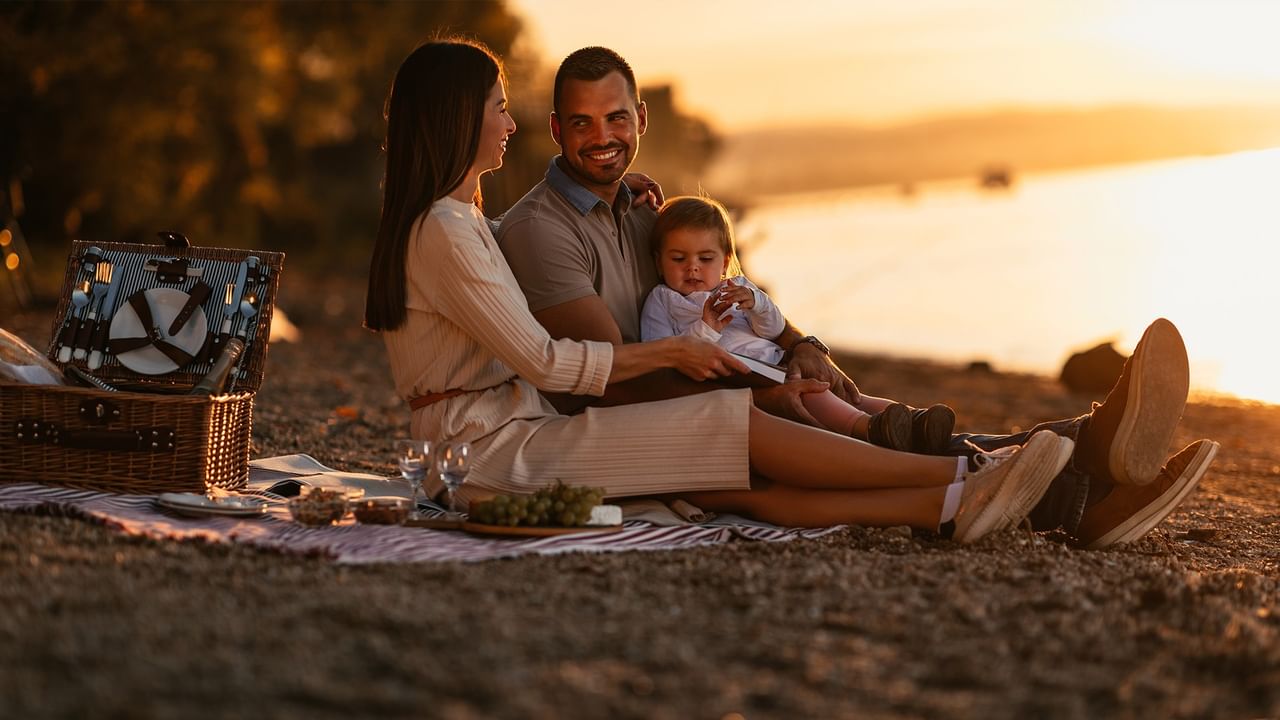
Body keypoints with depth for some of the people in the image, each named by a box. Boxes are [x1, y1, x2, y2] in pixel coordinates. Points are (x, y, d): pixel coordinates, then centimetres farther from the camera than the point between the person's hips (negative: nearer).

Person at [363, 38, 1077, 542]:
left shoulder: (463, 218, 20)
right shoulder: (443, 231, -13)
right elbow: (542, 360, -14)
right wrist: (670, 352, -5)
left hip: (518, 433, 9)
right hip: (495, 451, -9)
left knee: (741, 486, -10)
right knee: (739, 422, -16)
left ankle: (950, 506, -23)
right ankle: (965, 474, -14)